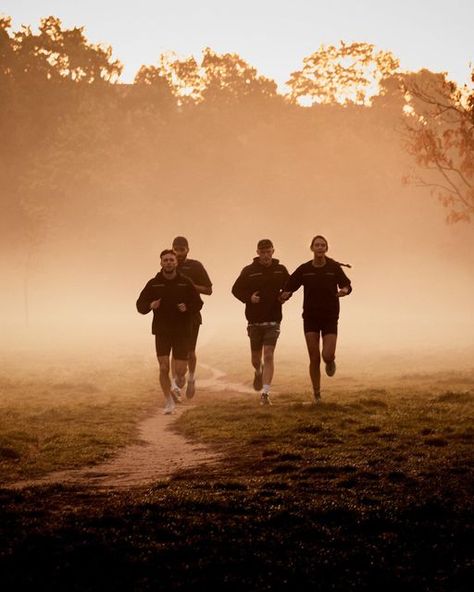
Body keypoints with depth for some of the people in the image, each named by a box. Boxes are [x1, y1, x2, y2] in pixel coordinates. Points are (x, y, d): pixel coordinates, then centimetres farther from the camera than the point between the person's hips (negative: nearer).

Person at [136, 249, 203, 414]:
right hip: (162, 332, 0)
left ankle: (179, 382, 36)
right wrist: (150, 305, -19)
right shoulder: (153, 284, 0)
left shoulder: (186, 283, 1)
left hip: (182, 332, 0)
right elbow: (140, 305, 3)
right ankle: (169, 401, 8)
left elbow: (198, 303, 6)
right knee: (164, 368, -9)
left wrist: (187, 308, -15)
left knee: (180, 370, -2)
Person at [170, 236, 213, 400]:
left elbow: (208, 290, -2)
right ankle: (175, 383, -14)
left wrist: (191, 286, -16)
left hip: (192, 314, -1)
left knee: (190, 351, 4)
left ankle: (191, 377, 30)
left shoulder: (195, 266, -1)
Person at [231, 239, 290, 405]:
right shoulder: (249, 271, -1)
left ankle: (265, 393, -13)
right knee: (256, 358, 11)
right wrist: (249, 298, -14)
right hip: (254, 321, 1)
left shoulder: (280, 270, 3)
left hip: (273, 320, -1)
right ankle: (258, 372, 48)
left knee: (268, 356, -12)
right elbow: (236, 289, 4)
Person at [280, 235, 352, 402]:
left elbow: (346, 284, 5)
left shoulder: (334, 268, -3)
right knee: (314, 359, -3)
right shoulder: (304, 269, -1)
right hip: (310, 318, 1)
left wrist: (345, 290, -19)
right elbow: (289, 286, 4)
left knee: (328, 355, -13)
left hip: (330, 317, -1)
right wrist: (285, 295, -18)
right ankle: (317, 395, 8)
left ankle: (330, 362, 27)